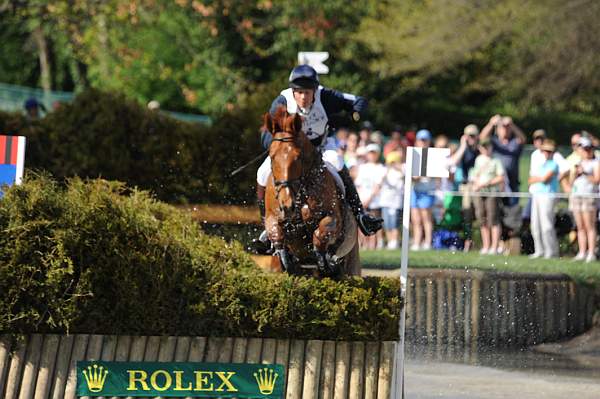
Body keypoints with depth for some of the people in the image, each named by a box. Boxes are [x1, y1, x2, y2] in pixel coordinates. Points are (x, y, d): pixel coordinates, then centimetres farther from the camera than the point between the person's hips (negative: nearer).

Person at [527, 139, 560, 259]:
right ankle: (539, 250, 11)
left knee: (546, 225, -11)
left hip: (547, 196, -8)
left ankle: (551, 251, -7)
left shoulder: (553, 165, -2)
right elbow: (531, 180, 14)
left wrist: (536, 178, 4)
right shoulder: (540, 164, 21)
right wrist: (540, 179, -4)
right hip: (536, 195, 8)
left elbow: (545, 179, -14)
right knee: (535, 225, 5)